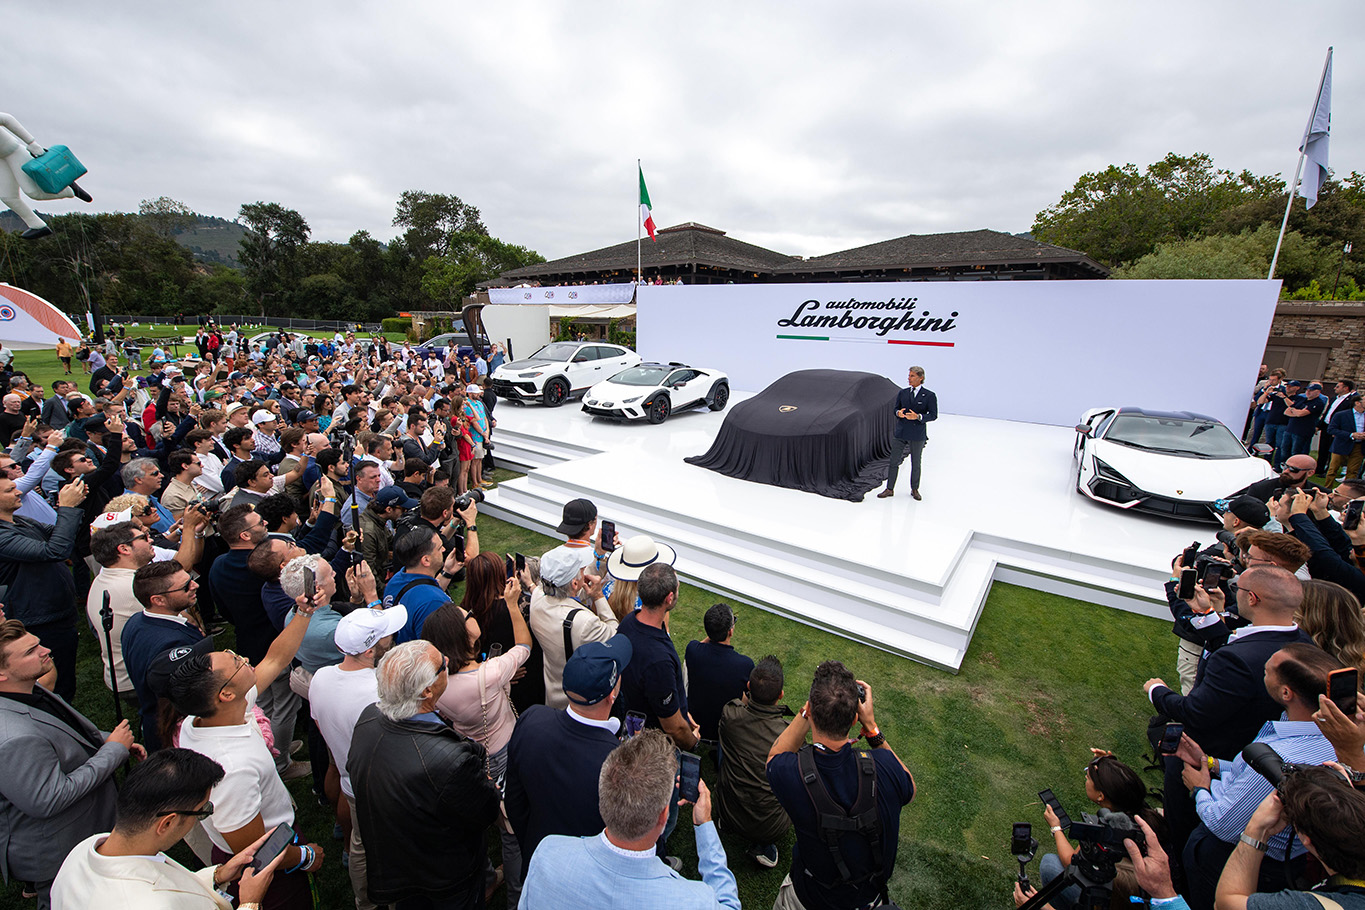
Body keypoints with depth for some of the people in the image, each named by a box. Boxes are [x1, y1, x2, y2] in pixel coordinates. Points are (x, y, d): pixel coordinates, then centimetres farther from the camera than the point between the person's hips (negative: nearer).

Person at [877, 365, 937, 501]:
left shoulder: (930, 396, -4)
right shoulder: (903, 393, 6)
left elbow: (933, 415, -5)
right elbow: (896, 408, 13)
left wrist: (918, 417, -21)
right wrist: (898, 413, -11)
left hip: (917, 435, -2)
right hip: (901, 433, 3)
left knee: (915, 463, 11)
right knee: (894, 462, 3)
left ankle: (914, 490, 27)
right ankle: (889, 489, 13)